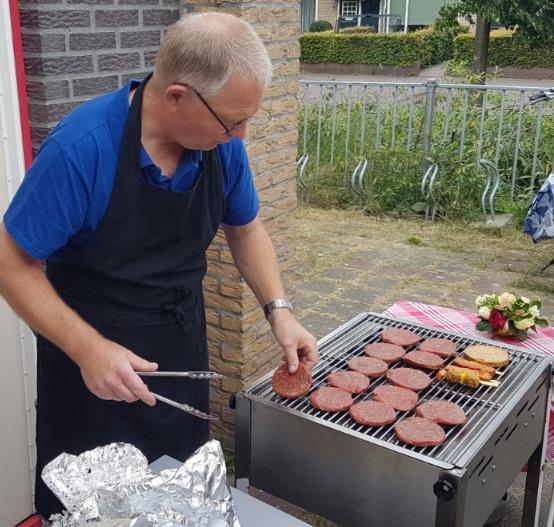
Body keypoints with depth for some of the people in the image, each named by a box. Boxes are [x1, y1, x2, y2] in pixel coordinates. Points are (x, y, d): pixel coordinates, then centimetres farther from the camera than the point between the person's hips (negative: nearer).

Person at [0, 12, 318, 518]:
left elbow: (245, 228, 7)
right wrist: (87, 348, -29)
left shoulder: (222, 143, -10)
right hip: (93, 356, -4)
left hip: (183, 347, 5)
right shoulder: (82, 145, -26)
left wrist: (278, 309, -5)